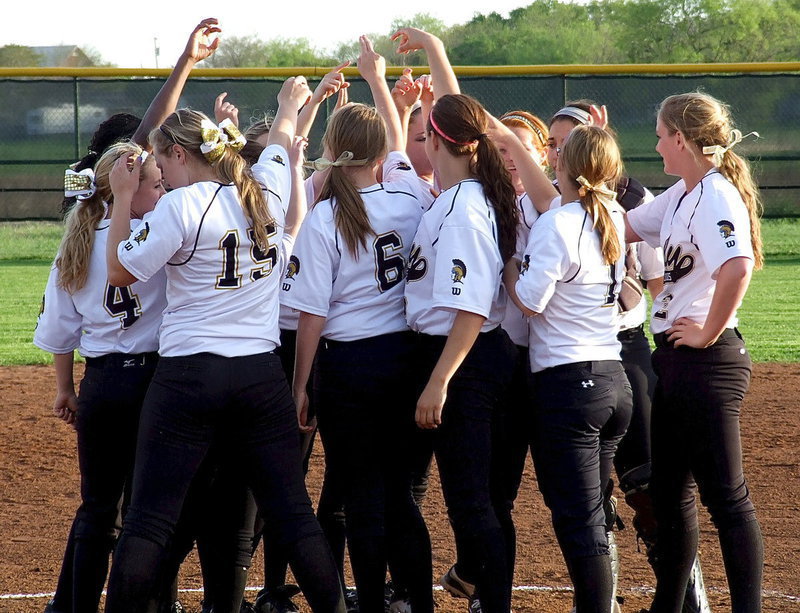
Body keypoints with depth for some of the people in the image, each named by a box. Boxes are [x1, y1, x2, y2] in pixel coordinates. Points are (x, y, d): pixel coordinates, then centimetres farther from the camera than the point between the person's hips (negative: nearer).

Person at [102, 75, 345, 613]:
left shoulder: (182, 206, -11)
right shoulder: (266, 192, 5)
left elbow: (121, 270, -3)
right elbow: (281, 142, 28)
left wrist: (123, 198, 7)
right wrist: (289, 108, 48)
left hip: (189, 379, -5)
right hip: (262, 377, 5)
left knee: (150, 520, -2)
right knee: (294, 513, 7)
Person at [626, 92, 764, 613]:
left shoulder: (715, 197, -17)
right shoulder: (681, 196, 13)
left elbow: (737, 268, -33)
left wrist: (708, 333, -23)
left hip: (707, 360, -10)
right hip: (673, 358, 10)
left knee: (725, 496, -6)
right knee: (669, 491, 17)